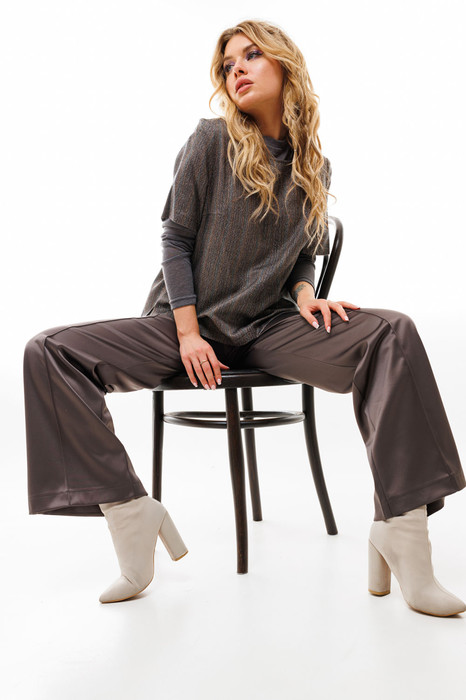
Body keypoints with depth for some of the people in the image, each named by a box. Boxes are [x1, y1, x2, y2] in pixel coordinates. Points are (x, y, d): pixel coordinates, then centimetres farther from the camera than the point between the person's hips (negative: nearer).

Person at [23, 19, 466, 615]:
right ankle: (130, 514, -15)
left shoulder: (314, 168, 8)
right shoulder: (212, 142, -2)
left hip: (269, 327, 2)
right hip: (188, 321, -1)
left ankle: (401, 529, -26)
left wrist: (304, 294, -8)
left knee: (393, 333, -25)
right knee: (48, 353, -23)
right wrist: (189, 334, -11)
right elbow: (176, 238, -2)